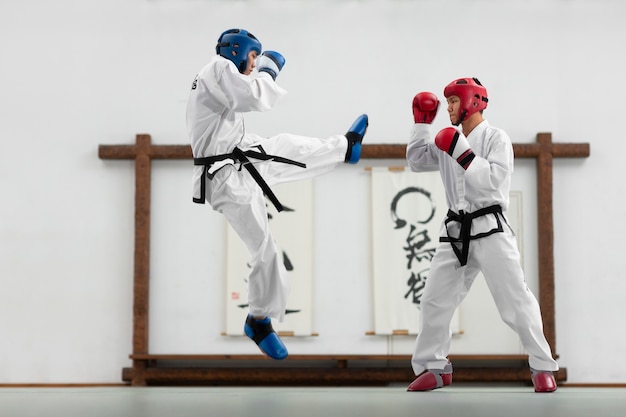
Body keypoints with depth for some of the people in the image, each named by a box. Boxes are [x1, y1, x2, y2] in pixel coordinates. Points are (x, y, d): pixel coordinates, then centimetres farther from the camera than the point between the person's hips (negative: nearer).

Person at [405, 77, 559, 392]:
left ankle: (542, 367, 2)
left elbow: (493, 179, -19)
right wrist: (422, 123, 11)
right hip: (455, 231, 7)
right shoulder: (450, 140, 13)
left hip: (489, 228, -6)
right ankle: (433, 367, 19)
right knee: (434, 301, 7)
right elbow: (416, 162, 17)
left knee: (516, 300, -8)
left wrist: (460, 151, -21)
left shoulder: (496, 138, -6)